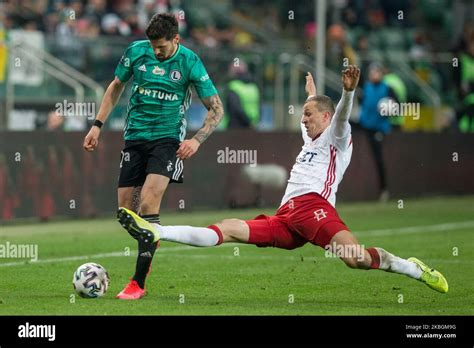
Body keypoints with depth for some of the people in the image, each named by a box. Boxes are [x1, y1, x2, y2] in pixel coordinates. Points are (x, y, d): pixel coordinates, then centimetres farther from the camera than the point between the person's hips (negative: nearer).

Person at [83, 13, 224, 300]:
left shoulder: (189, 62, -9)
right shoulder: (136, 51, -2)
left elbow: (216, 108, -3)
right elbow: (116, 87, 15)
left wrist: (197, 140, -17)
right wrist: (98, 125, 8)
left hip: (168, 138, -4)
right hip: (135, 136, 4)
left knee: (148, 202, -21)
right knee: (125, 210, 1)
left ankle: (139, 283, -17)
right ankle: (150, 244, 36)